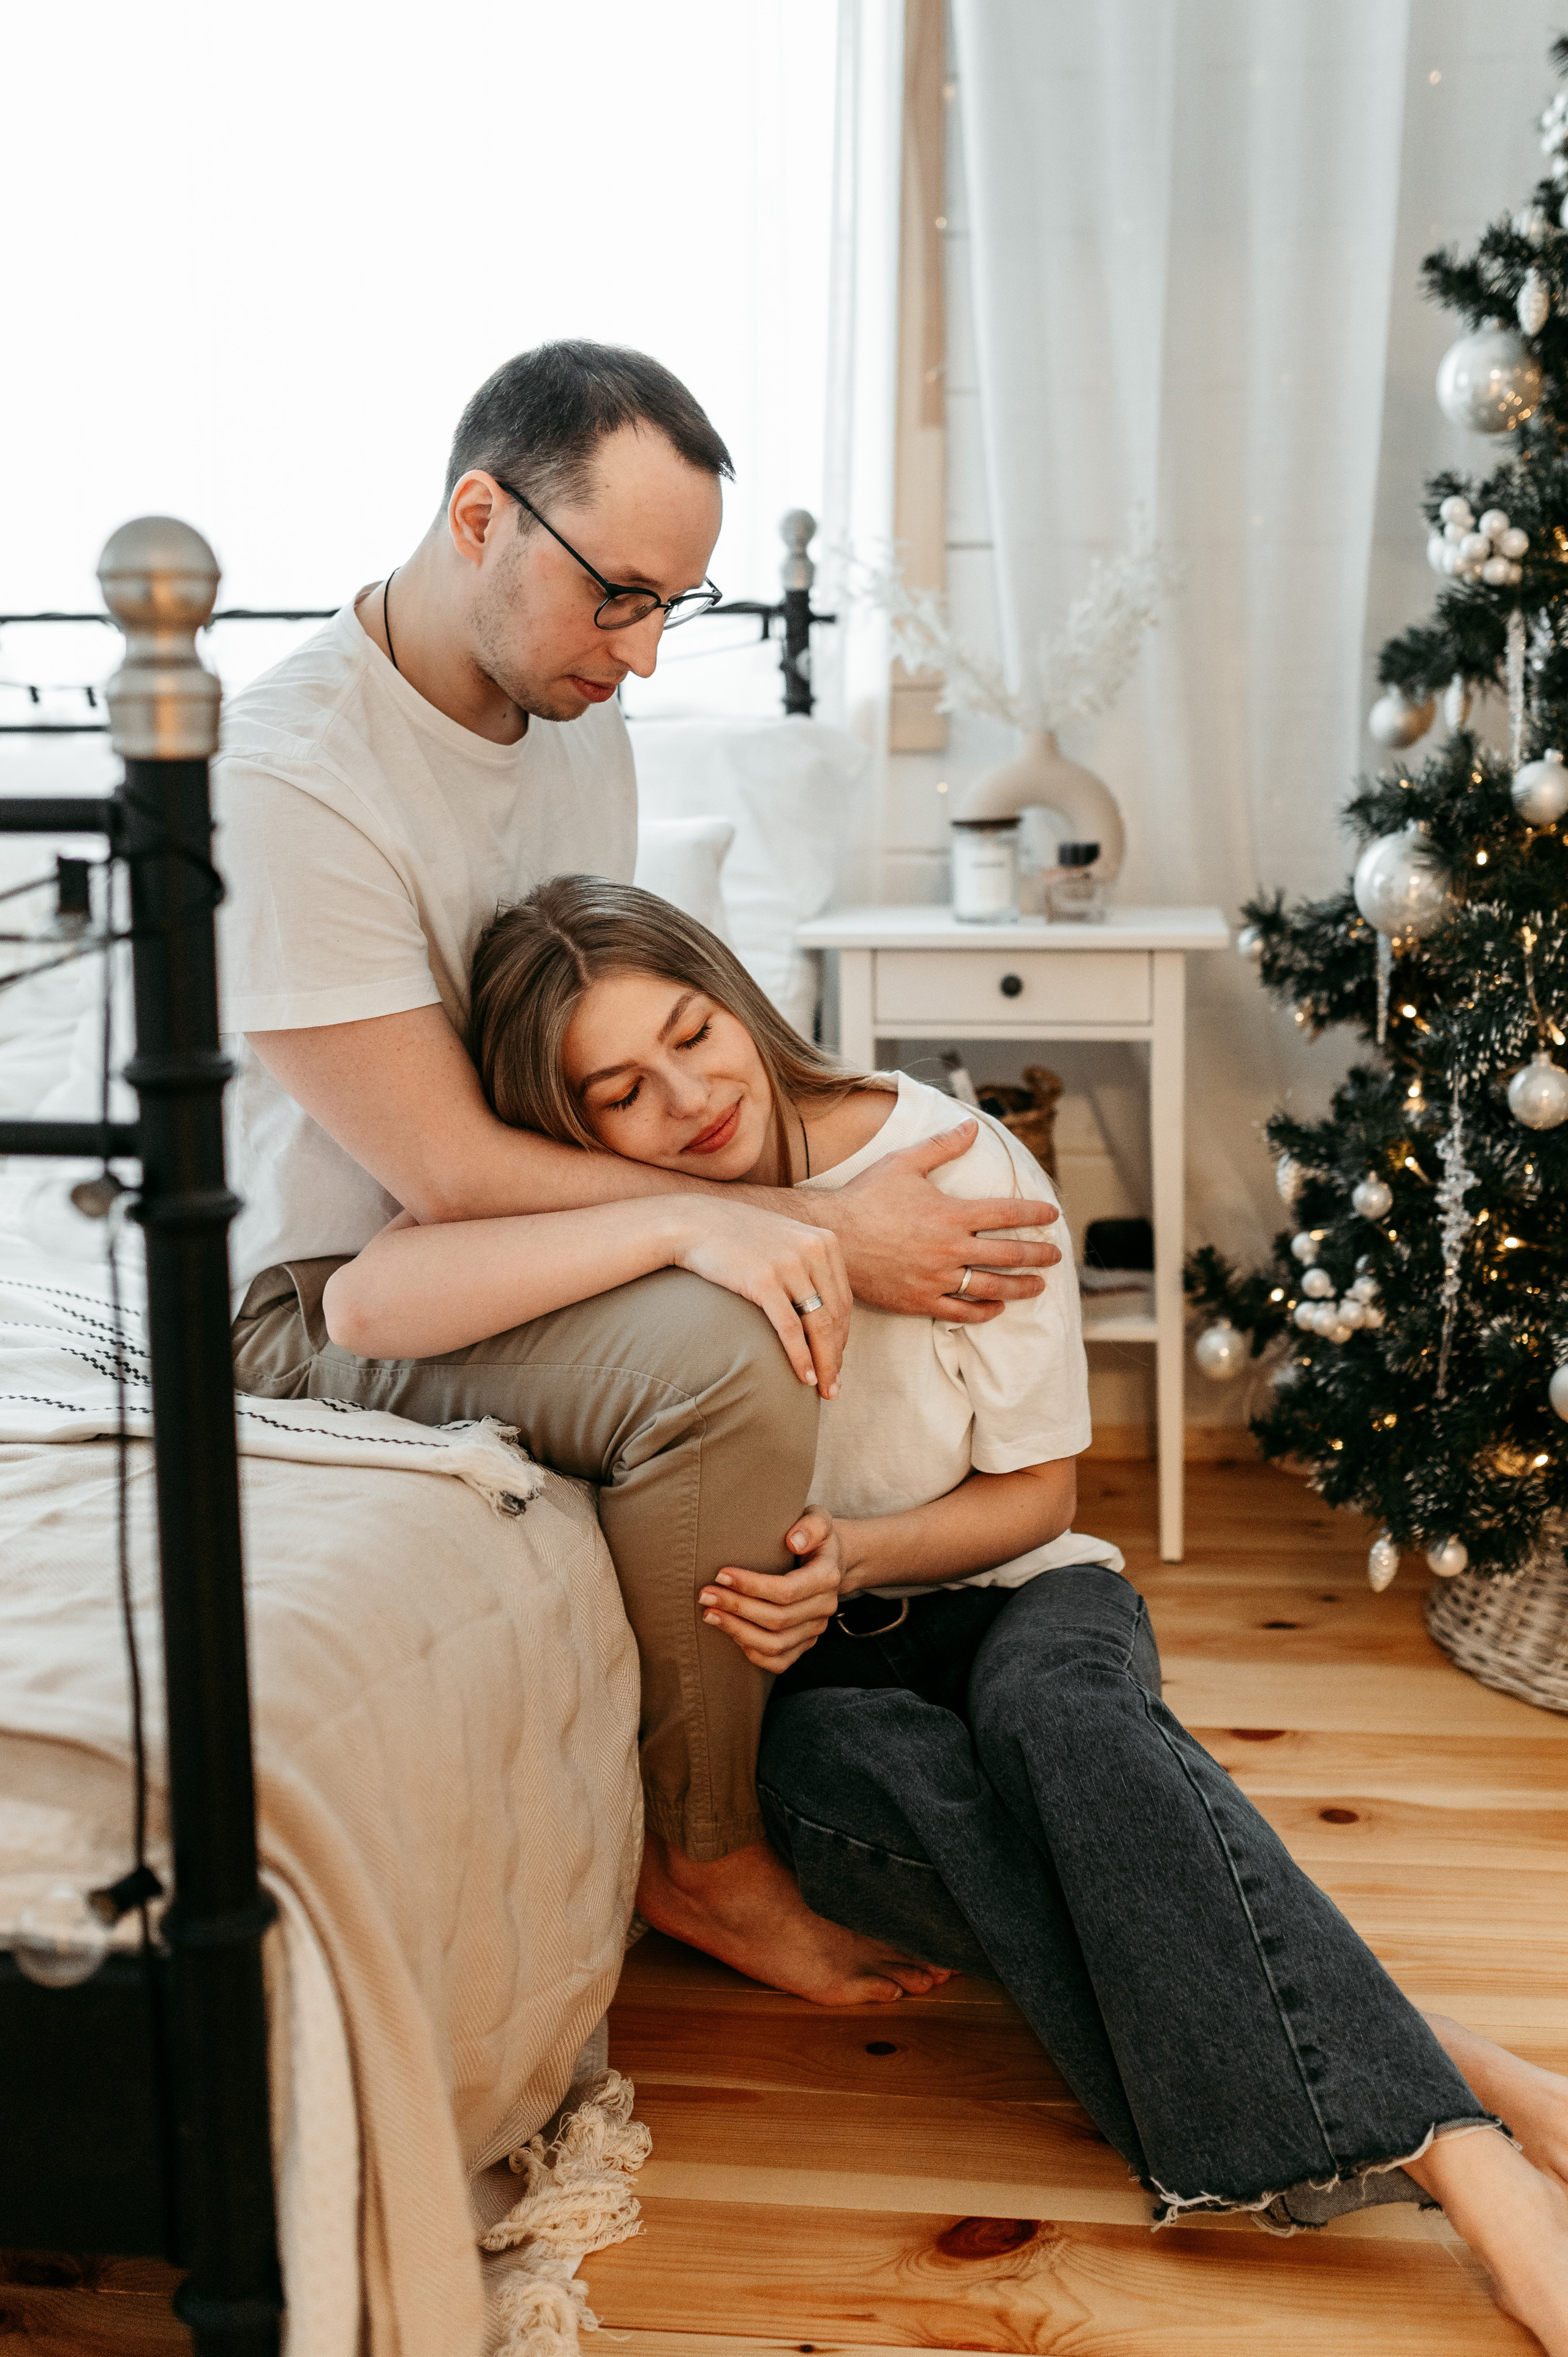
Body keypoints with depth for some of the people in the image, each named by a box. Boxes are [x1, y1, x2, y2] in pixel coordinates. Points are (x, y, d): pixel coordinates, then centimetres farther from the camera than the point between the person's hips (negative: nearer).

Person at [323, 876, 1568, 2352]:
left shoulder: (961, 1168, -11)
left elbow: (1036, 1495, -2)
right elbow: (365, 1303, -33)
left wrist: (851, 1553, -21)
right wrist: (684, 1222, -38)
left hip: (997, 1596, 0)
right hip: (781, 1677, 0)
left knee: (1051, 1706, -36)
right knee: (910, 1784, -35)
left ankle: (1428, 2130, -41)